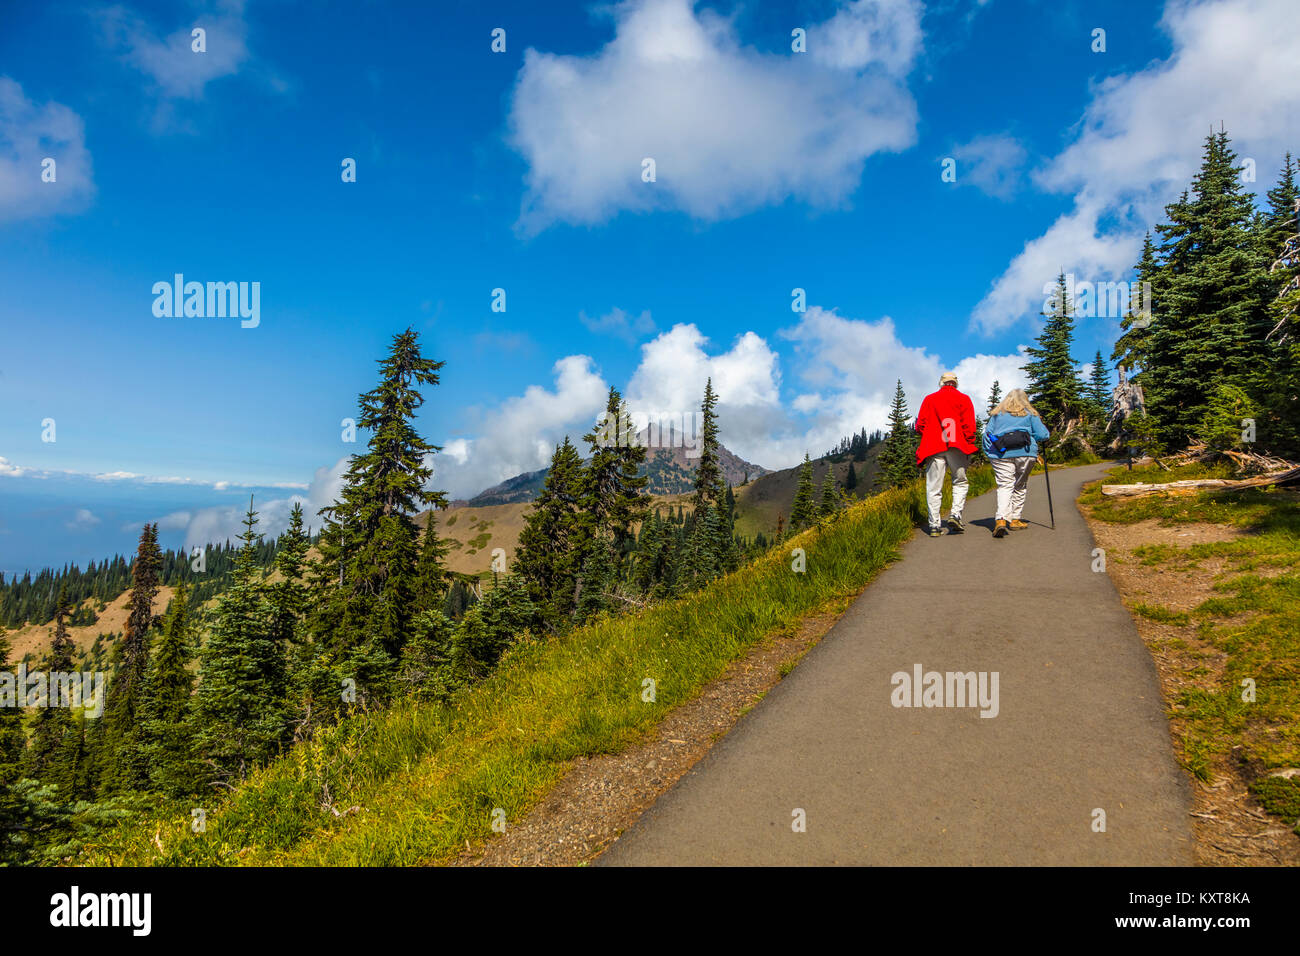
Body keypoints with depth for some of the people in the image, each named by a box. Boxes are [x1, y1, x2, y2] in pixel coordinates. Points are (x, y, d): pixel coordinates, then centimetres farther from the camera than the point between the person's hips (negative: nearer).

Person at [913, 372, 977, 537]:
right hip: (957, 447, -1)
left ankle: (934, 525, -1)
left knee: (934, 487, 1)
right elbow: (969, 426, -1)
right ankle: (956, 514, -5)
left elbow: (920, 425, 7)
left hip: (933, 448, 1)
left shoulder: (929, 399, 12)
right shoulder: (963, 399, 8)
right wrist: (969, 445, 6)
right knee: (960, 482, 13)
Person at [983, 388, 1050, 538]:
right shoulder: (1030, 413, 13)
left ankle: (1001, 519, -25)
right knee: (1020, 486, 14)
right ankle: (1014, 519, 18)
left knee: (1004, 486, -4)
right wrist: (1041, 423, 29)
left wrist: (989, 455, 15)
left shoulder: (996, 413, 17)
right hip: (1025, 454, 0)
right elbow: (1042, 435, 7)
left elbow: (987, 434, 11)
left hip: (1001, 454, 1)